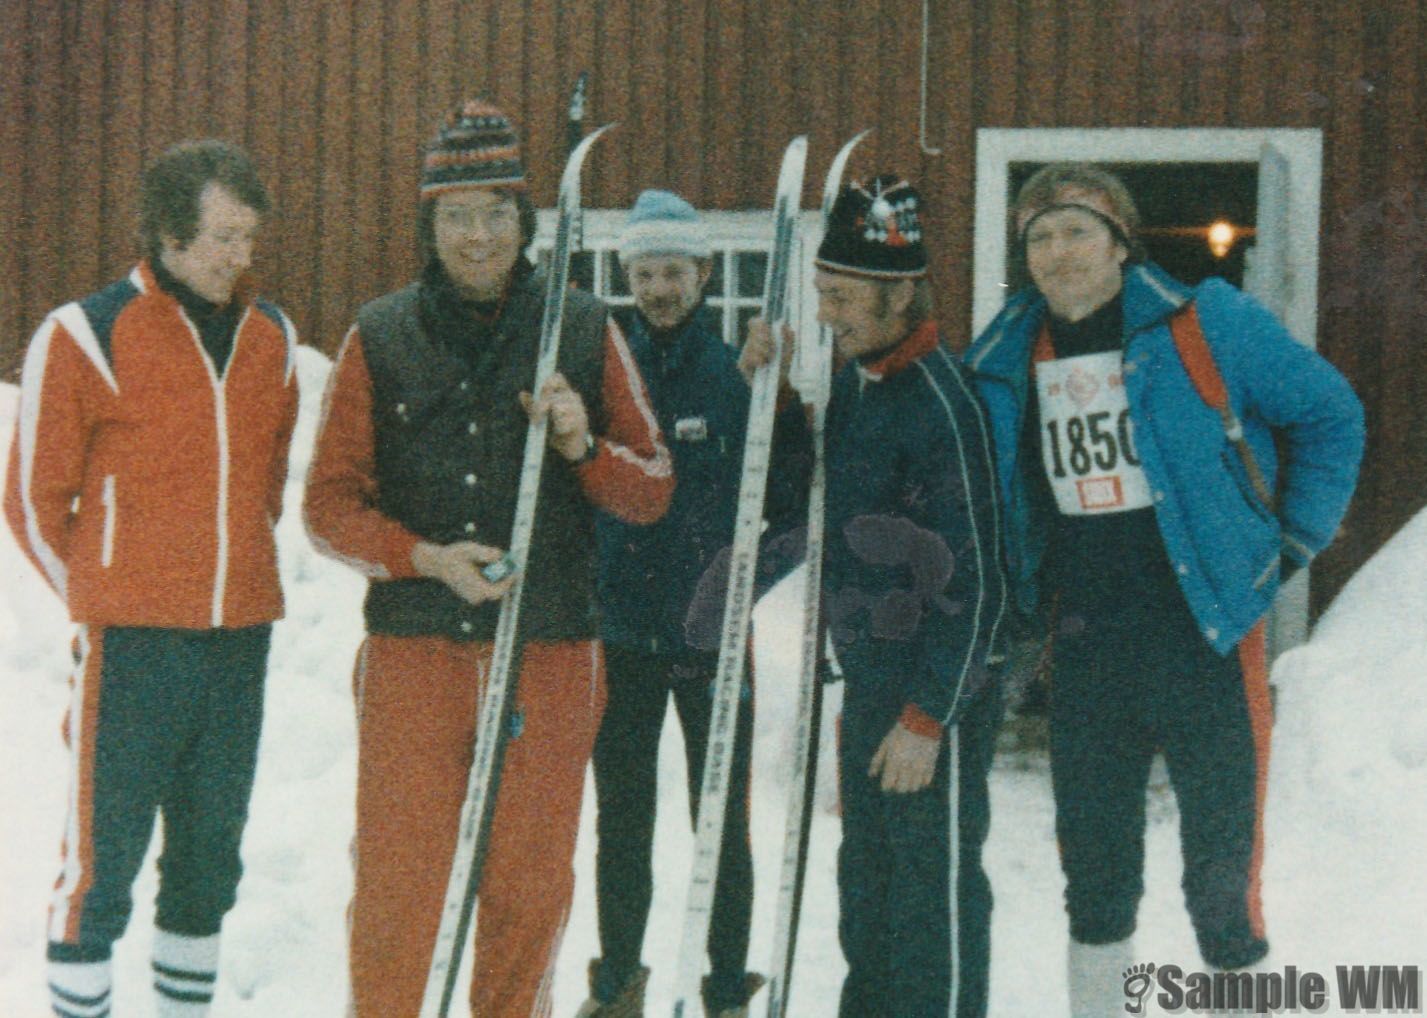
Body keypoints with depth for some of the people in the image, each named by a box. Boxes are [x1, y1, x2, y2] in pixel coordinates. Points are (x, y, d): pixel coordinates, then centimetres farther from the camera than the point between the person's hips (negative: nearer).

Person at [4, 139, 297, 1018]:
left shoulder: (273, 339, 9)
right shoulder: (87, 336, -7)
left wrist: (237, 577, 15)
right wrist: (101, 599, 5)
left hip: (241, 638, 5)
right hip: (130, 644, -5)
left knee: (211, 854, 14)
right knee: (104, 854, -2)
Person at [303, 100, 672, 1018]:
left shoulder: (586, 333, 5)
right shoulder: (381, 338, 4)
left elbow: (653, 492, 6)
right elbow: (331, 503, 4)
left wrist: (584, 447, -14)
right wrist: (428, 557, -12)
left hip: (550, 654, 1)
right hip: (413, 648, -1)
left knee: (533, 883, 8)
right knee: (398, 881, 0)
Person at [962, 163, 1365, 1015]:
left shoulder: (1206, 325, -7)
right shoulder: (1004, 362, 5)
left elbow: (1330, 414, 3)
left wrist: (1292, 543, 1)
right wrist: (1023, 596, 11)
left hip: (1206, 632, -4)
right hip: (1086, 647, 4)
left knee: (1222, 846, 1)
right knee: (1092, 848, 14)